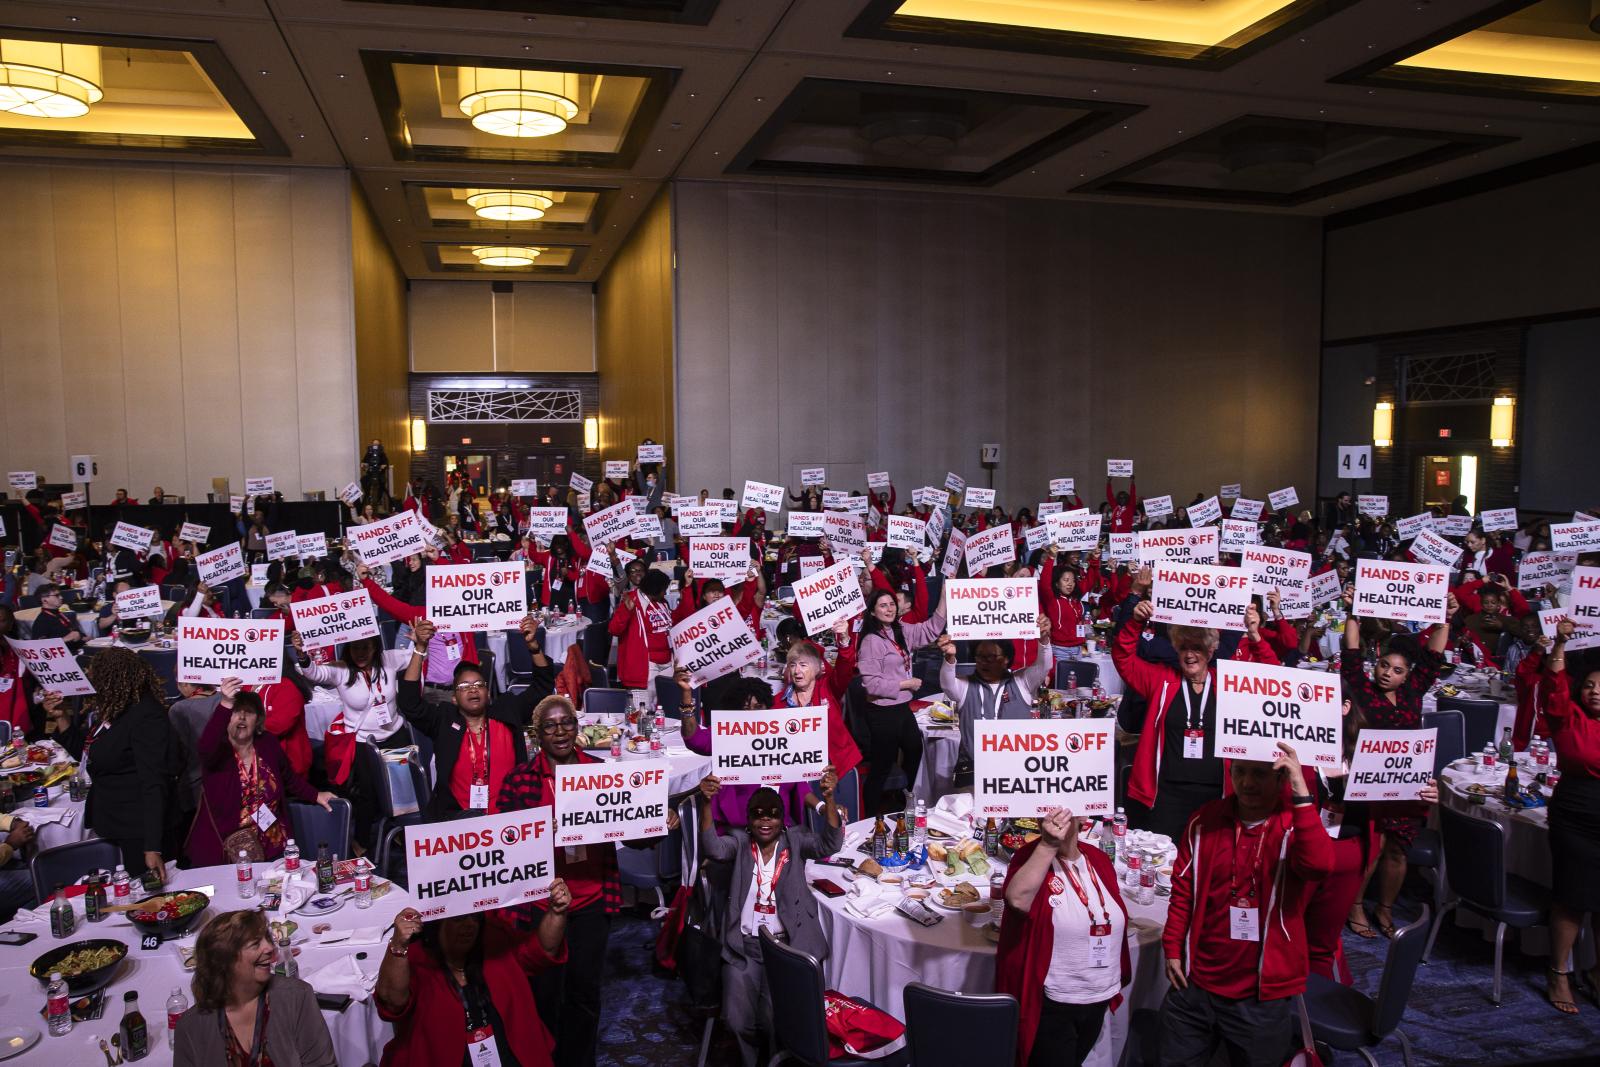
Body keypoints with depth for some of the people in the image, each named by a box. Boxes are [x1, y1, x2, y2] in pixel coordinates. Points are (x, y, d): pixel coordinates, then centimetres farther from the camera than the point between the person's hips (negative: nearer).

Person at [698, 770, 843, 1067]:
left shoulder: (795, 840, 3)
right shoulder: (739, 842, 4)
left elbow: (829, 844, -14)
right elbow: (713, 848, -16)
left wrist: (828, 799, -32)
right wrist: (706, 803, -33)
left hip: (787, 943, -1)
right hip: (744, 945, 1)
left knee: (776, 1019, -13)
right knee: (737, 1020, -8)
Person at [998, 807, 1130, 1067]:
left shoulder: (1099, 859, 1)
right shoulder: (1031, 857, -15)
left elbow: (1114, 922, 14)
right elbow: (1017, 899, -37)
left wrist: (1116, 979, 18)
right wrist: (1048, 845, -41)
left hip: (1099, 999, 6)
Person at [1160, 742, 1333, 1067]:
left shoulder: (1296, 825, -11)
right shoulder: (1205, 820, -1)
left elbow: (1319, 864, -33)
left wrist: (1300, 791, -34)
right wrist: (1172, 949, 5)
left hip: (1263, 997, -2)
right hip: (1194, 984, 3)